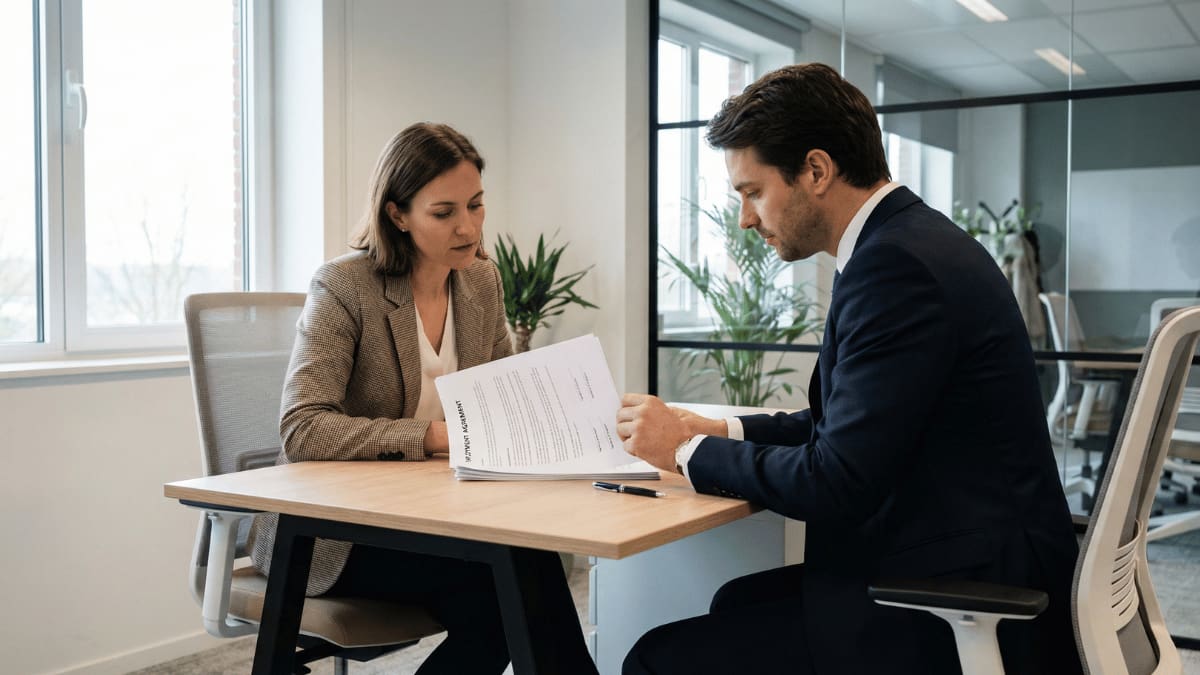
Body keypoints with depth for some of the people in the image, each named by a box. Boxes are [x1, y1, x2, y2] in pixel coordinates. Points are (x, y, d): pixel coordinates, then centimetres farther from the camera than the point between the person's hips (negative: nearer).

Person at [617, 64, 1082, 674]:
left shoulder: (898, 264, -21)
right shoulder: (909, 239, 10)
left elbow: (836, 483, -22)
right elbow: (843, 422, 18)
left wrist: (686, 450, -9)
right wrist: (721, 431, 7)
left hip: (959, 617, -10)